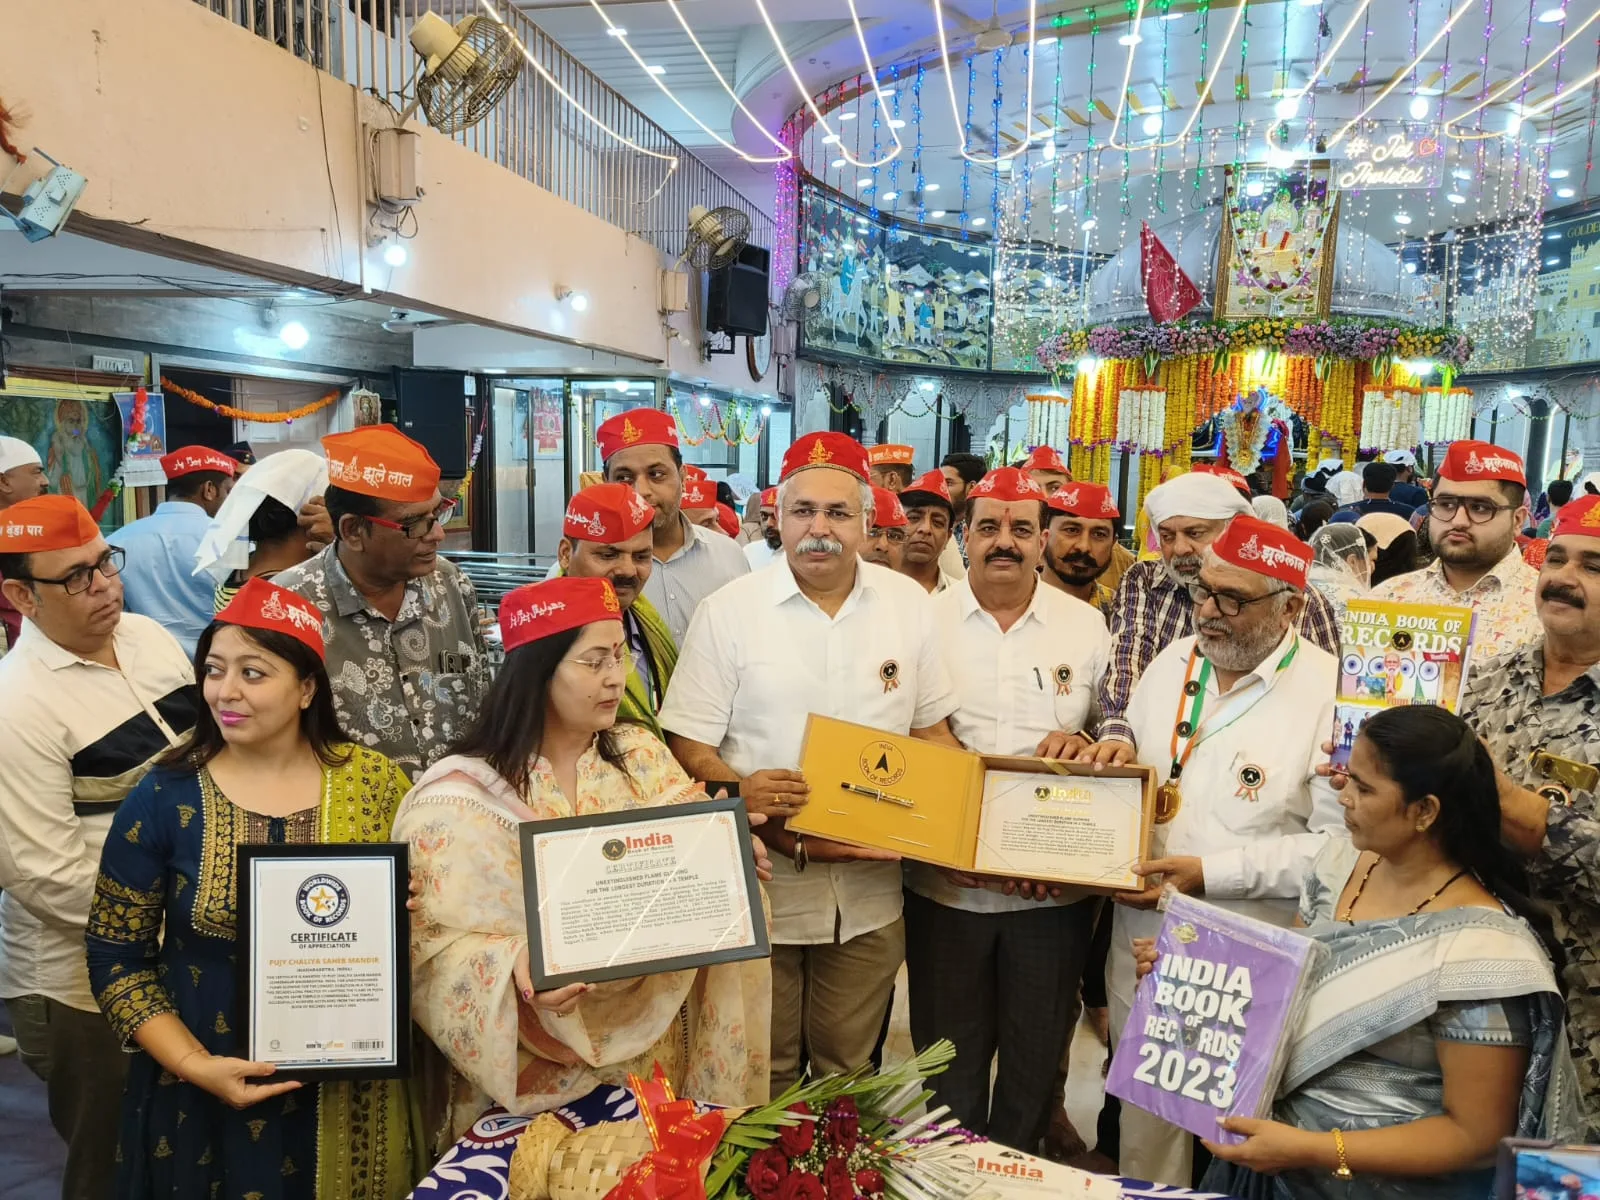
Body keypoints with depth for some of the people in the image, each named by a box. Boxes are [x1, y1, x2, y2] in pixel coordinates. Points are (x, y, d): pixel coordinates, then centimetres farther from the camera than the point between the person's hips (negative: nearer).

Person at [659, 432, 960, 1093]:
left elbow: (932, 730, 11)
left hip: (869, 895, 2)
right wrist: (740, 796, -24)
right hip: (759, 889, -2)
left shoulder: (908, 603, 4)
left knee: (849, 1074, 16)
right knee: (761, 1079, 12)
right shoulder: (729, 611, -5)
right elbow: (688, 744, -5)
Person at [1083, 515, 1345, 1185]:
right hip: (1143, 937, 5)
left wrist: (1211, 873, -23)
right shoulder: (1173, 662, 4)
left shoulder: (1332, 691, -15)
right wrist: (1116, 753, -3)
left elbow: (1340, 843, -19)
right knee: (1145, 1114, 20)